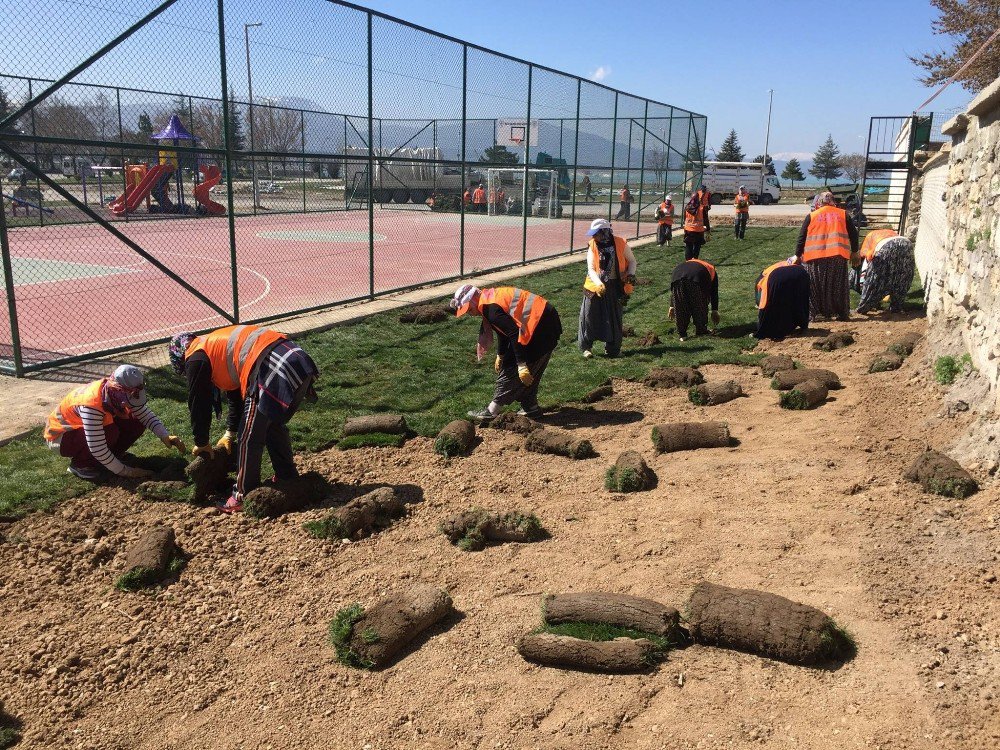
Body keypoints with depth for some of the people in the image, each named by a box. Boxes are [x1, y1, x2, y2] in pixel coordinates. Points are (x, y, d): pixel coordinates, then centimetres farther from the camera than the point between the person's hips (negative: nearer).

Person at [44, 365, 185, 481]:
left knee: (136, 424, -13)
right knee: (109, 433, -34)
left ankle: (105, 458, 5)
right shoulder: (92, 404, -38)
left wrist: (165, 436, -22)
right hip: (60, 434, -7)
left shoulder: (119, 394, -17)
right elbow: (97, 448, -36)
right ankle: (80, 464, -9)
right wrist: (126, 472, -29)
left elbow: (146, 415, -6)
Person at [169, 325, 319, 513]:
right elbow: (237, 394, 39)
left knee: (249, 437, 6)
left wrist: (201, 443, 28)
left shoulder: (196, 358, 9)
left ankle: (244, 496, 17)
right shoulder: (219, 344, 35)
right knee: (274, 426, 27)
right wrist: (229, 433, 39)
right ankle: (288, 480, 38)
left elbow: (198, 404, 14)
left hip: (273, 370, -9)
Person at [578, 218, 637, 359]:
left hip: (616, 286, 0)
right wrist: (599, 284, -27)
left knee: (615, 318, 9)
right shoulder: (593, 247, -5)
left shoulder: (621, 244, -8)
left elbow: (632, 261, 5)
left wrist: (631, 275, -14)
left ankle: (613, 348, 22)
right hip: (597, 286, 0)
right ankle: (586, 347, 10)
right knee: (590, 317, -1)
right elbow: (591, 269, -11)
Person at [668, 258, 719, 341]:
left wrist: (672, 306, 41)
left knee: (680, 308, 15)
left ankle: (682, 334, 21)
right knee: (700, 307, 19)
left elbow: (673, 289, 40)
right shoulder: (711, 269, 40)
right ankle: (701, 331, 30)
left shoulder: (686, 263, 46)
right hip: (697, 278, -2)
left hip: (678, 278, 2)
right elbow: (714, 293, 39)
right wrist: (715, 311, 45)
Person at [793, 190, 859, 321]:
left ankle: (811, 313, 3)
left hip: (815, 257, -1)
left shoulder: (812, 216, 7)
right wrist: (854, 251, 25)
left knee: (814, 287, 6)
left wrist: (798, 255, 15)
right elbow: (853, 234, 14)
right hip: (838, 256, 1)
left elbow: (801, 237, 7)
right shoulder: (843, 214, 12)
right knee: (838, 286, 10)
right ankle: (842, 313, 14)